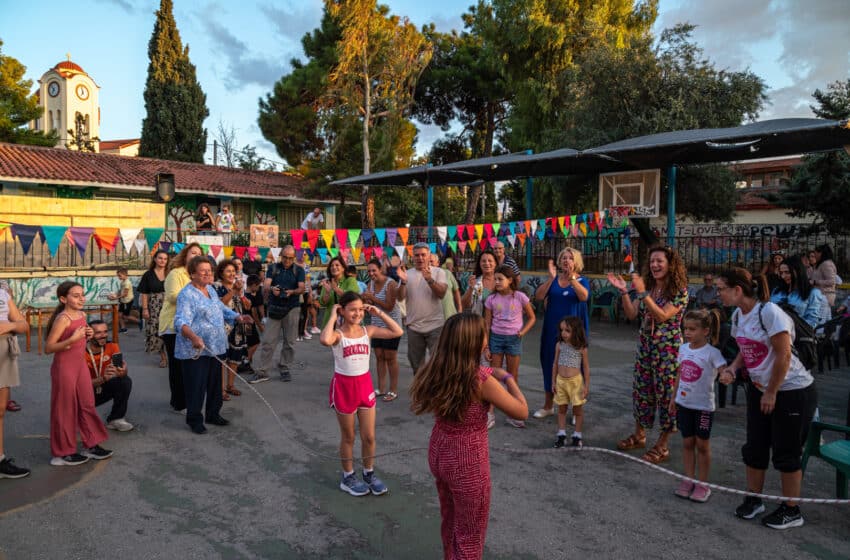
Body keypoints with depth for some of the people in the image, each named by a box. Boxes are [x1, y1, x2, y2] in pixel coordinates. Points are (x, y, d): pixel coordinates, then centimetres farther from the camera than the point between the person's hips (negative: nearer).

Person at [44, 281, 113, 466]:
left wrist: (87, 336, 1)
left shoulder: (82, 315, 6)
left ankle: (91, 445, 24)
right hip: (64, 367, -8)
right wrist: (72, 339, -31)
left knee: (88, 406, 13)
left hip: (81, 365, 8)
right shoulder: (62, 319, -19)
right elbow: (48, 348, -21)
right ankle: (63, 453, 16)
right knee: (65, 409, 3)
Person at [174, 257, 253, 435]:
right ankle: (194, 420, 16)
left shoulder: (211, 289, 12)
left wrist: (238, 317, 6)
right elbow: (181, 321, -27)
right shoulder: (187, 294, -16)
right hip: (196, 351, -8)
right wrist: (193, 337, -45)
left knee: (215, 384, 18)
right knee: (196, 386, 1)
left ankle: (213, 414, 33)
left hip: (216, 348, 9)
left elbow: (222, 309, 24)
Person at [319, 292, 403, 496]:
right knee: (348, 437, 12)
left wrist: (379, 314, -6)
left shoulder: (368, 330, -3)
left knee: (369, 436, 11)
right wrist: (332, 317, -27)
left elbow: (397, 332, -7)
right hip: (343, 386, -4)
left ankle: (369, 473, 31)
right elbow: (324, 340, -40)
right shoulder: (337, 334, -15)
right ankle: (348, 477, 30)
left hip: (365, 384, 4)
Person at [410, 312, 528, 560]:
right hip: (468, 462, -6)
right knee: (469, 536, 16)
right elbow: (522, 412, -16)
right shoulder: (481, 379, -26)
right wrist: (507, 377, -3)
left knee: (449, 521, 30)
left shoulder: (436, 371, -8)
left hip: (439, 453, 6)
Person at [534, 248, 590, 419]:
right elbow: (538, 296, -10)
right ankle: (548, 406, 26)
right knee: (550, 363, 10)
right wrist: (551, 278, -20)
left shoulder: (582, 281, -1)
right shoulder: (553, 280, 5)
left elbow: (584, 297, -22)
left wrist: (571, 277, -32)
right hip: (553, 329, 3)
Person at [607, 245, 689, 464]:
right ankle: (639, 436, 29)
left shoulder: (680, 291, -10)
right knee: (641, 390, 13)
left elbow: (662, 316, -21)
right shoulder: (648, 286, 7)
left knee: (666, 394, 1)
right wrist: (624, 291, -10)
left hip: (668, 349, -6)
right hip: (645, 346, 6)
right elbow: (632, 314, 2)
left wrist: (642, 293, -26)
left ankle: (662, 445, 12)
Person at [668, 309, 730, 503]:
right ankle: (689, 480, 25)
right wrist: (674, 398, 15)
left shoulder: (712, 353, -16)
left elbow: (724, 370, -29)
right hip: (684, 403, 5)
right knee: (687, 442, 13)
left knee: (702, 444, 8)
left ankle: (702, 484, 21)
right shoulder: (683, 348, 2)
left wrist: (727, 377, -52)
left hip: (703, 406, -5)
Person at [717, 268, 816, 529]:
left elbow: (783, 356, -22)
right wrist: (733, 367, -9)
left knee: (786, 453, 4)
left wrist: (771, 393, -16)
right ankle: (753, 499, 29)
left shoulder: (770, 312, -24)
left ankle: (791, 510, 21)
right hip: (759, 389, 8)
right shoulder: (737, 315, 1)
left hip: (793, 391, -7)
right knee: (754, 448, 12)